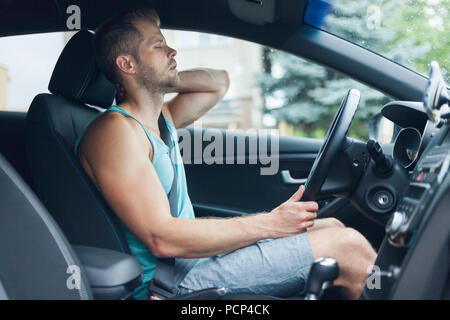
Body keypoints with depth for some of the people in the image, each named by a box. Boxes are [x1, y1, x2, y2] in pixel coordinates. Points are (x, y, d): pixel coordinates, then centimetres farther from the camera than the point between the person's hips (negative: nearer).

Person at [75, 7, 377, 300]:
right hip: (169, 283, -10)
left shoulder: (162, 119, 12)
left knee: (332, 226, 9)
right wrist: (270, 223, -21)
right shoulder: (116, 129, -17)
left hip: (192, 256, 10)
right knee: (347, 246, -15)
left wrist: (157, 83, 11)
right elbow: (162, 238, -25)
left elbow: (219, 81, 28)